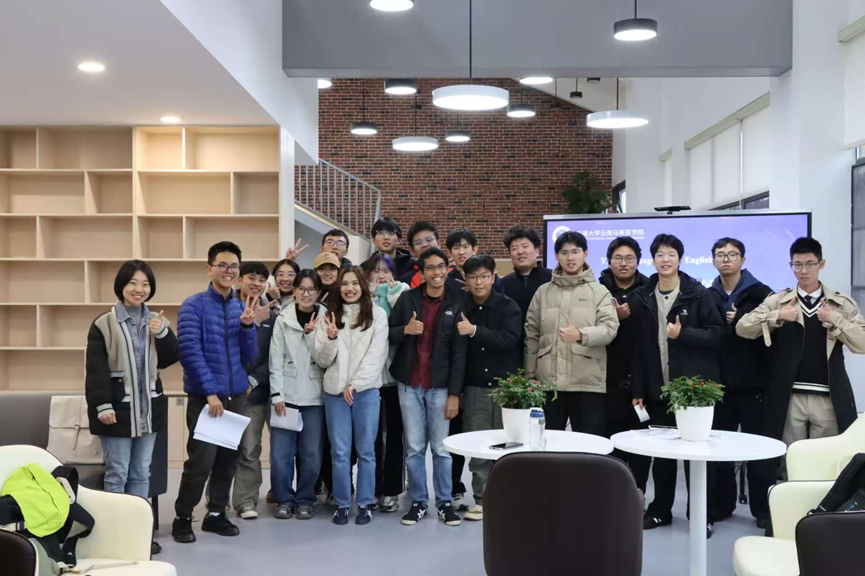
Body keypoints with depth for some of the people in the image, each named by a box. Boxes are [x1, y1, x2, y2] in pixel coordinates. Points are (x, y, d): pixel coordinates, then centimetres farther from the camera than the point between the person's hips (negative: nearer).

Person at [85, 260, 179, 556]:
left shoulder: (156, 321, 9)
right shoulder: (104, 324, -6)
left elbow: (170, 360, 7)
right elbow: (95, 369, -10)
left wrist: (163, 333, -9)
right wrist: (102, 405, -17)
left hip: (148, 408, 5)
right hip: (118, 408, -5)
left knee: (141, 474, 11)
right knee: (117, 474, 0)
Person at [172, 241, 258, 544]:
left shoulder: (241, 307, 9)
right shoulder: (194, 305, -6)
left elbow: (249, 357, 8)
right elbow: (189, 351, -13)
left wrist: (247, 326, -9)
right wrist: (210, 391, -17)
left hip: (236, 394, 5)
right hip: (205, 396, -5)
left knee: (228, 458, 10)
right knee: (202, 460, -7)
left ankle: (216, 513, 25)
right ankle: (183, 518, 10)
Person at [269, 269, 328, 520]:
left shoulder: (325, 319, 3)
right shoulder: (283, 319, 3)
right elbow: (276, 361, 1)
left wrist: (312, 334, -14)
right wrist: (277, 394, -6)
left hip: (314, 396, 0)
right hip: (286, 394, 0)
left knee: (311, 453, 2)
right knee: (281, 452, -2)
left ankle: (305, 500, 18)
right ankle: (284, 499, 15)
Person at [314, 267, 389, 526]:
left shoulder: (377, 315, 1)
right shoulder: (328, 317, 9)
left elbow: (377, 356, -5)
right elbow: (322, 360, 6)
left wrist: (355, 384, -11)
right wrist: (330, 338, -12)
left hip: (366, 390, -2)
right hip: (335, 390, 2)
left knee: (365, 450, 4)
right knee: (339, 451, 4)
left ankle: (365, 504, 14)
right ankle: (342, 504, 14)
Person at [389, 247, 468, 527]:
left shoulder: (458, 302, -3)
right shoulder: (407, 298, 1)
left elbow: (459, 352, -5)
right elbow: (388, 335, 7)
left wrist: (455, 393, -9)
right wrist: (405, 330, -16)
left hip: (440, 386, -1)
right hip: (409, 384, 2)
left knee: (441, 448, 4)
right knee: (414, 448, 6)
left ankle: (445, 503, 16)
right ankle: (418, 502, 17)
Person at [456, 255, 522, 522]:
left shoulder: (508, 307, -2)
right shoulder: (462, 310, 5)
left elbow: (508, 340, -17)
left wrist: (475, 330, -24)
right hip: (475, 387, 2)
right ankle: (482, 499, 10)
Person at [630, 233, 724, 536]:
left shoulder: (698, 293, -2)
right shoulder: (641, 298, 6)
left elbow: (717, 334, -5)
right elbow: (638, 347, 6)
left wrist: (683, 334, -19)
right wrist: (638, 389, 4)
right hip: (658, 388, 3)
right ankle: (660, 510, 23)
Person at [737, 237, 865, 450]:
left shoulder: (842, 303, 6)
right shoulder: (778, 301, 6)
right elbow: (742, 328, -3)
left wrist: (834, 319, -11)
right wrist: (777, 316, -13)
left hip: (828, 398, 0)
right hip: (789, 398, 0)